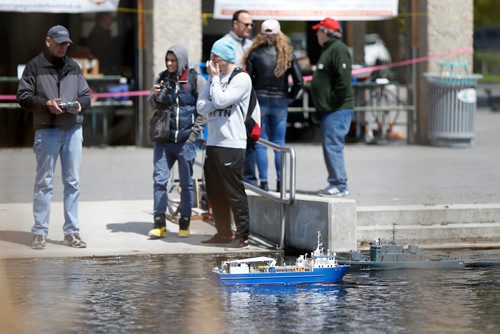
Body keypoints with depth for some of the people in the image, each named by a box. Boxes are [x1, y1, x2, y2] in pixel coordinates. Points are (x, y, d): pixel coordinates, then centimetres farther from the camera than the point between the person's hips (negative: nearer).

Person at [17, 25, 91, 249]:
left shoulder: (73, 67, 15)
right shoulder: (35, 66, 1)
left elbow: (86, 95, 17)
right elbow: (23, 96, -3)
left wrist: (80, 104, -5)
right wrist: (46, 103, -17)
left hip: (73, 129, 4)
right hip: (46, 131, -4)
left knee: (73, 182, 5)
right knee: (44, 182, -1)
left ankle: (71, 232, 10)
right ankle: (40, 233, 3)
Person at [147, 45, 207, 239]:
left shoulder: (196, 80, -2)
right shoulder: (162, 78, 9)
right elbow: (153, 106, 14)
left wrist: (194, 133, -8)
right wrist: (155, 96, -7)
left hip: (186, 141, -3)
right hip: (164, 139, 3)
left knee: (186, 183, 4)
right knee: (159, 180, -2)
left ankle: (185, 224, 11)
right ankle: (159, 224, 0)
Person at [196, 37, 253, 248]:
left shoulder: (242, 79, -6)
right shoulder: (215, 78, 17)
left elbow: (220, 100, -18)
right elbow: (201, 106, 8)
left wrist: (215, 77, -6)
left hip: (231, 145, -8)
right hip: (213, 142, 8)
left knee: (235, 191, -6)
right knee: (215, 192, 10)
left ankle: (242, 235, -2)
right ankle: (223, 232, 19)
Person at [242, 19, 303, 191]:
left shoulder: (255, 53, -5)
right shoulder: (287, 54, -1)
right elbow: (299, 81, -5)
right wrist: (290, 96, 8)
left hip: (260, 100, -1)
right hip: (280, 102, 1)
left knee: (260, 143, 4)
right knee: (279, 143, 8)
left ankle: (263, 182, 0)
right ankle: (280, 182, 5)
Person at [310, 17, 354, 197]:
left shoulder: (338, 49, -13)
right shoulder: (328, 49, 20)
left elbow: (343, 79, -23)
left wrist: (333, 102, -18)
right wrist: (322, 105, 17)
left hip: (338, 109, -11)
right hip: (329, 109, 11)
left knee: (333, 145, -12)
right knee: (330, 146, 12)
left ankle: (340, 185, -11)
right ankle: (335, 183, 17)